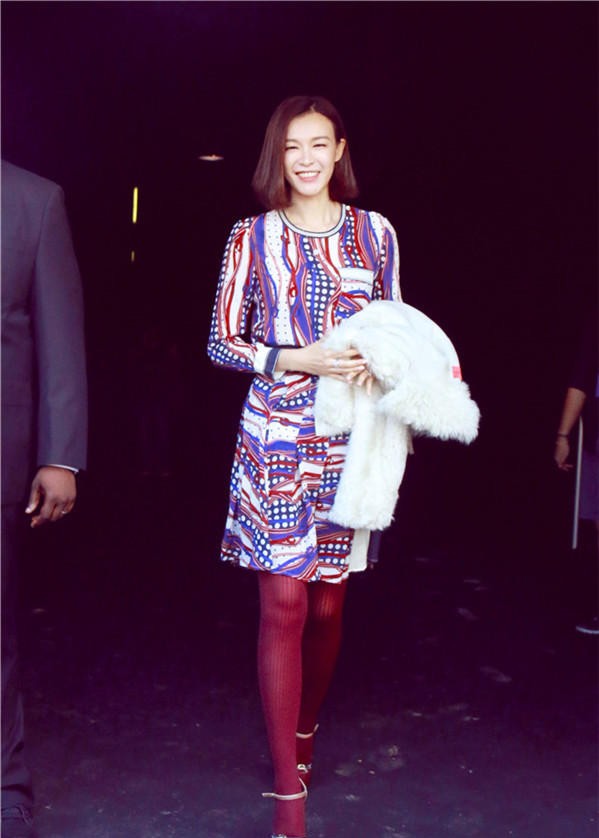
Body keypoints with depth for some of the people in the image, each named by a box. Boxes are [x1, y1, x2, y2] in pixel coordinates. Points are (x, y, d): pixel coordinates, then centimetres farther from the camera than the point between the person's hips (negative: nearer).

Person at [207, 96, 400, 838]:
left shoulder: (375, 233, 7)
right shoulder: (253, 236, 3)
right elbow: (221, 343, 1)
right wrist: (298, 360, -14)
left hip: (349, 440, 2)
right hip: (276, 436, -2)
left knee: (328, 603, 10)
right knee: (283, 603, -5)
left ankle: (304, 733, 36)